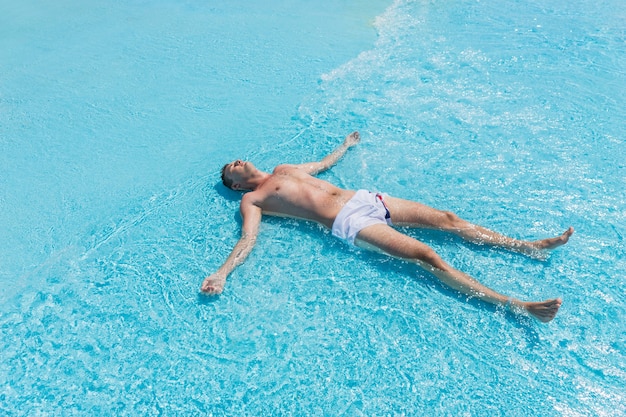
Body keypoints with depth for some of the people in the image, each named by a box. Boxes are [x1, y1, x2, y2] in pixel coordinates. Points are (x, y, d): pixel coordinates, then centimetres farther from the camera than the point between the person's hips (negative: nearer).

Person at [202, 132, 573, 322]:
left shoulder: (284, 169, 26)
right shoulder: (252, 200, 5)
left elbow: (324, 163, 40)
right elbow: (248, 240, -9)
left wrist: (346, 144, 53)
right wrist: (222, 273, -25)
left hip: (365, 199, 8)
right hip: (349, 223, -8)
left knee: (447, 219, -1)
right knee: (427, 256, -21)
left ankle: (529, 247, 5)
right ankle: (517, 305, -23)